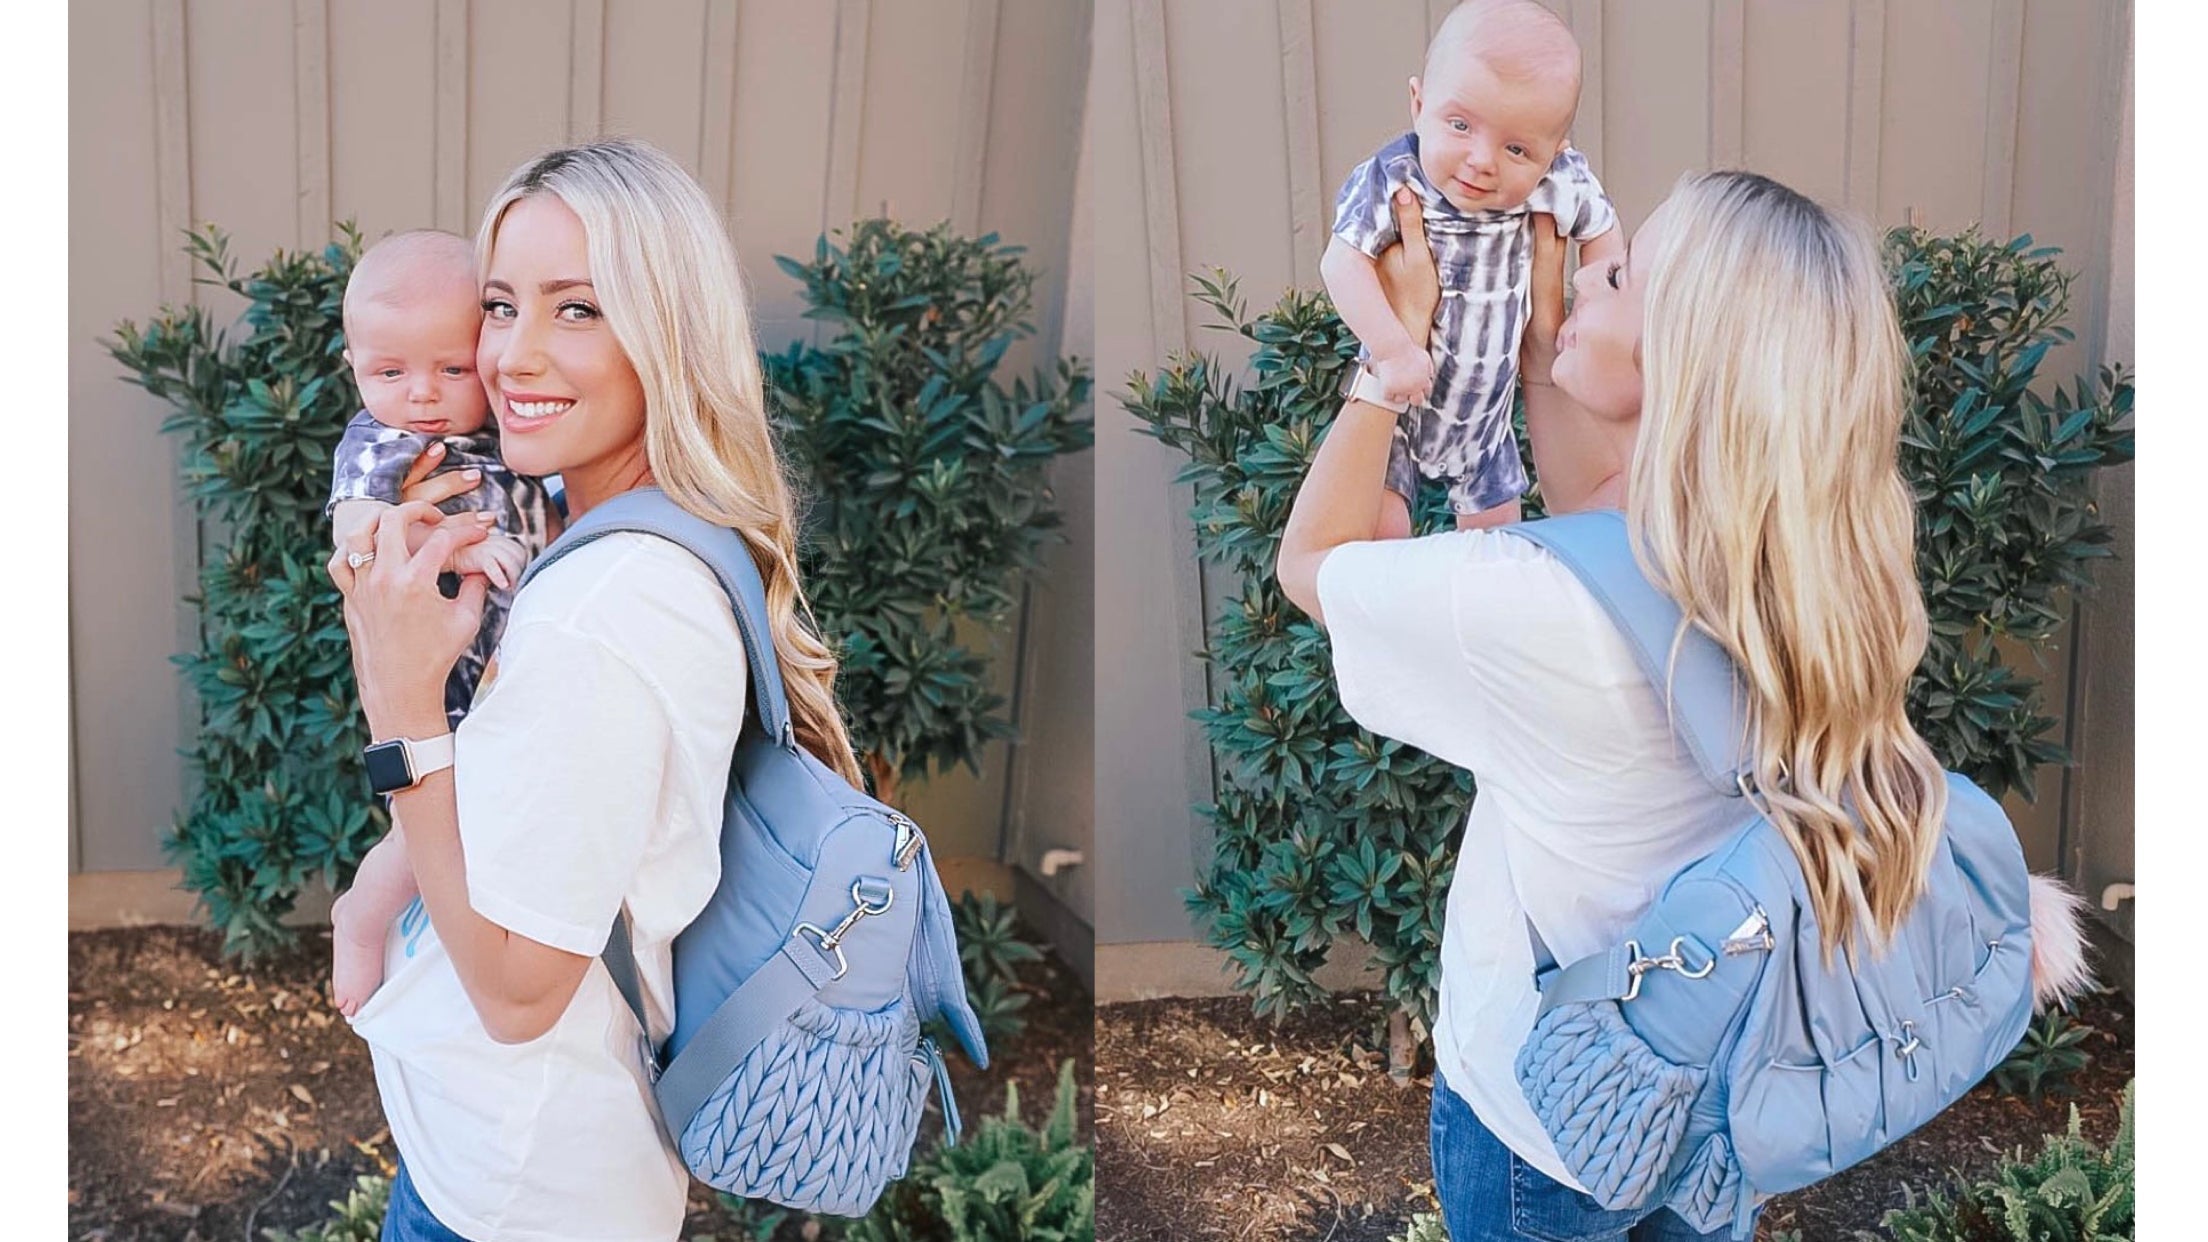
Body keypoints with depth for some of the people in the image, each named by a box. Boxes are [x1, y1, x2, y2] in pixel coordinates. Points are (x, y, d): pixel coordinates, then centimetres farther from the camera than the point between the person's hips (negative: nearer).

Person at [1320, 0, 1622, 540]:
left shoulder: (1559, 185, -19)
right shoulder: (1392, 183, -30)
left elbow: (1601, 229, 1)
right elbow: (1343, 263, -34)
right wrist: (1393, 349, -42)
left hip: (1485, 411, 4)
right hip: (1396, 397, -4)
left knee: (1496, 529, 18)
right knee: (1380, 528, -12)